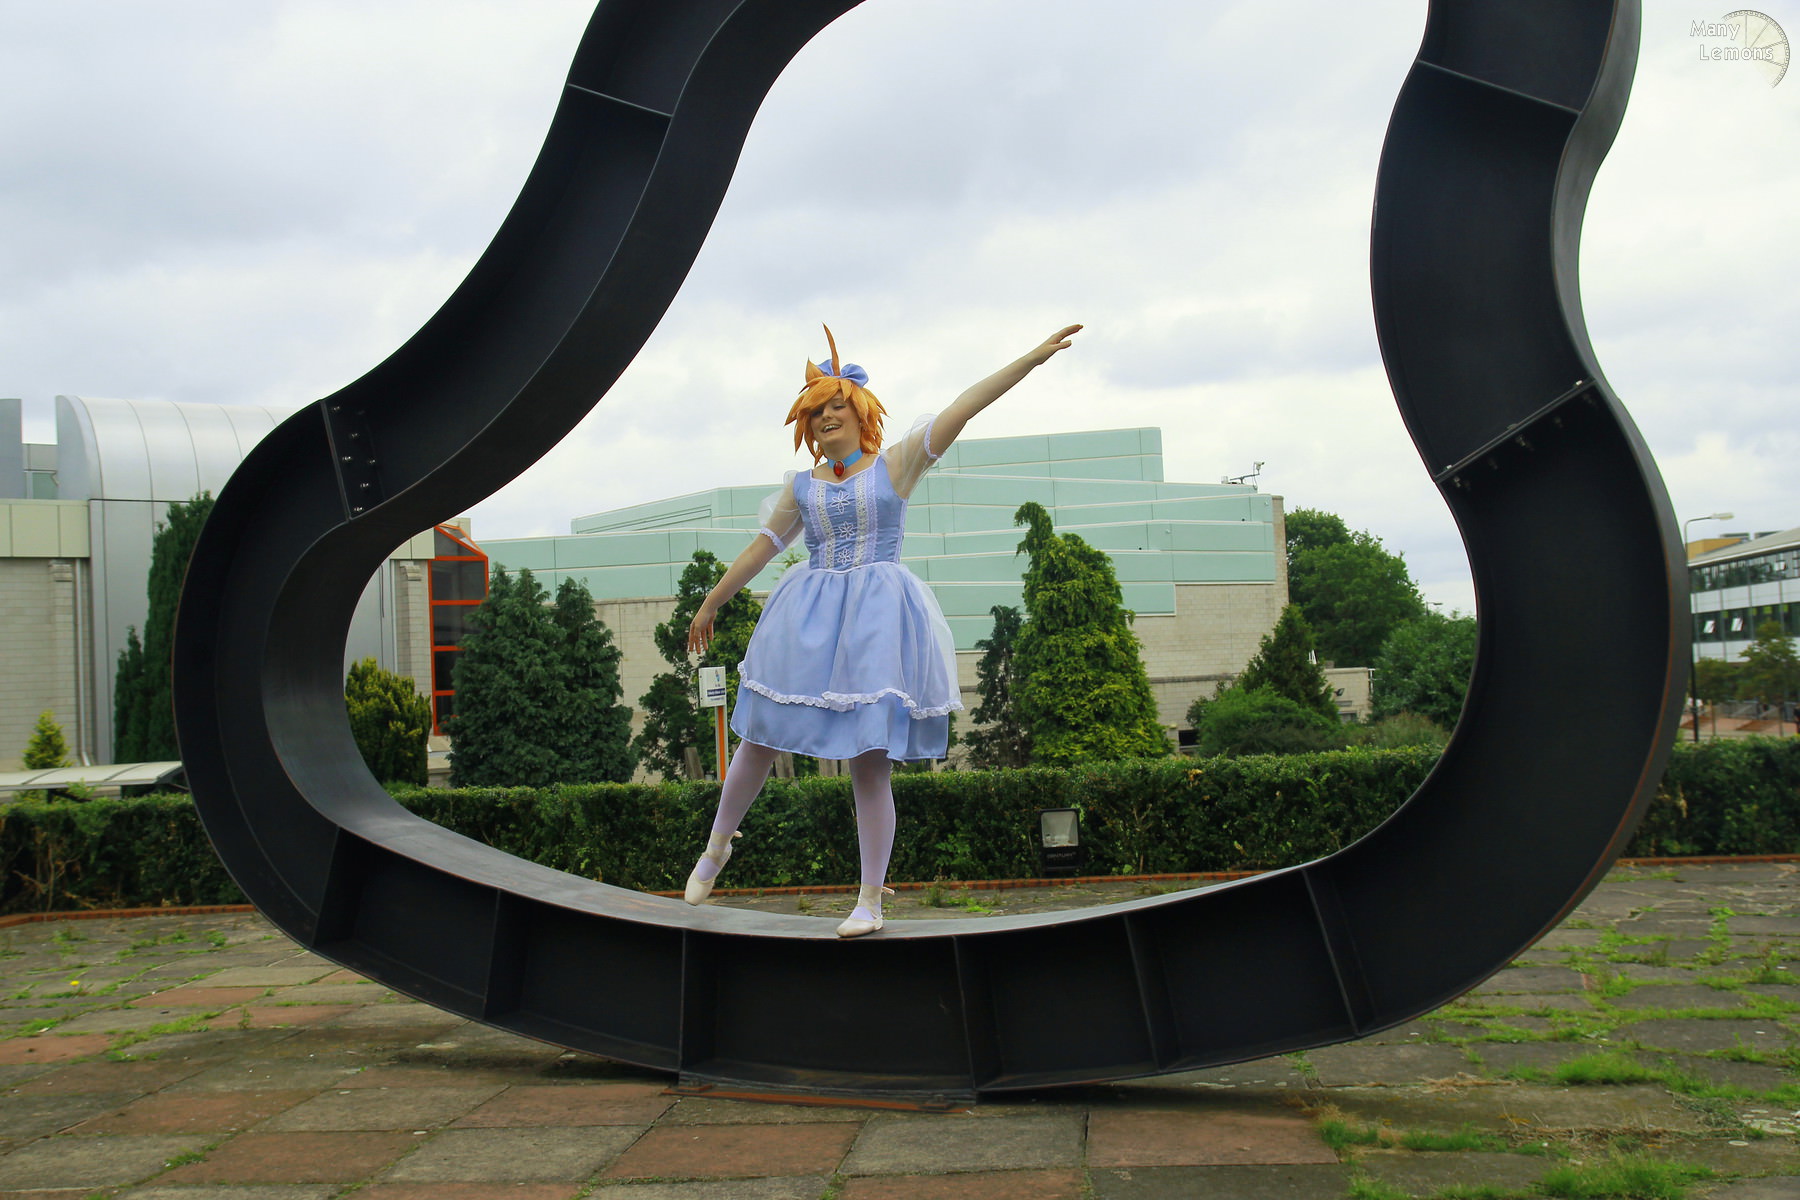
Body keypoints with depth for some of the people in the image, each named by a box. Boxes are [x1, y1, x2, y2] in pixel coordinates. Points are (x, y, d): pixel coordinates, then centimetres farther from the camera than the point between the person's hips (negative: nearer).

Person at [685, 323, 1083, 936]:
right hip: (808, 619, 3)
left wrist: (1030, 359, -7)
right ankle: (716, 845, 31)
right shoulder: (802, 485, 13)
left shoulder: (895, 464, 4)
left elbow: (962, 408, -2)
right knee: (760, 739, 6)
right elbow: (762, 545, 21)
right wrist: (710, 603, 24)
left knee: (869, 760, -5)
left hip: (876, 619, -3)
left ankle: (870, 901, 5)